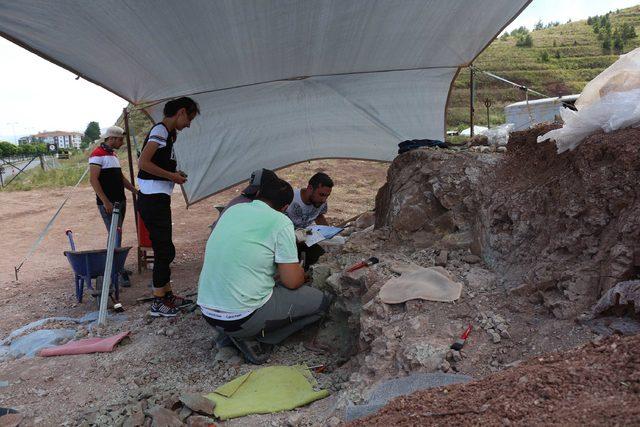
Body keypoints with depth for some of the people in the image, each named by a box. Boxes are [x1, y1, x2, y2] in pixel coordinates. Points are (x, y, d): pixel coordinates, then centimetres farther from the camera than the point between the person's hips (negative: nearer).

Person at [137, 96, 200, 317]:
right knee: (164, 251, -2)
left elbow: (146, 163, 21)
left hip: (156, 199, 10)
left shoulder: (165, 132, 17)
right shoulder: (160, 130, -12)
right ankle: (158, 303, 8)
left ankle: (167, 294, 29)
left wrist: (174, 174, 10)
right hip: (154, 200, -10)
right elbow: (144, 163, -22)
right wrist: (173, 176, -13)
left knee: (165, 250, 17)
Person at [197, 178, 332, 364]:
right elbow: (292, 282, -11)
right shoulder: (281, 222, -11)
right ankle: (251, 336, -1)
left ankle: (241, 333, 11)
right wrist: (301, 272, 13)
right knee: (322, 301, 3)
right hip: (242, 319, -7)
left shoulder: (233, 209, 9)